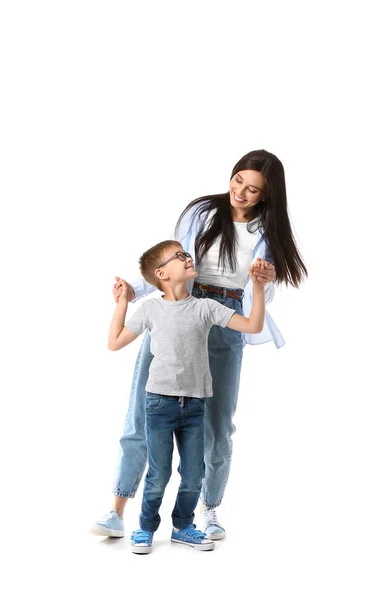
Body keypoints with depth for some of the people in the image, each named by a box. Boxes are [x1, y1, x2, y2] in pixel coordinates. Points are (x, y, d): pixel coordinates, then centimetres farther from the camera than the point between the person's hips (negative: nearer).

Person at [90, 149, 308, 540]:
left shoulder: (267, 233, 5)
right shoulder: (200, 213, 3)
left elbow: (261, 299, 4)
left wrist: (266, 282, -18)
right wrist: (135, 290, -6)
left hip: (226, 325, 0)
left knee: (216, 424, 3)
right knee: (142, 413, -5)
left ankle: (209, 511, 24)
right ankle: (117, 513, 0)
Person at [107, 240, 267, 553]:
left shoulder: (206, 307, 3)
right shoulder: (150, 308, 1)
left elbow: (253, 326, 0)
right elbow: (115, 343, 7)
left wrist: (258, 286, -7)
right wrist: (122, 302, 7)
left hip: (195, 404, 2)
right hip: (160, 401, -2)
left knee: (194, 475, 8)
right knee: (159, 475, 1)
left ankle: (183, 526, 30)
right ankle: (146, 528, 22)